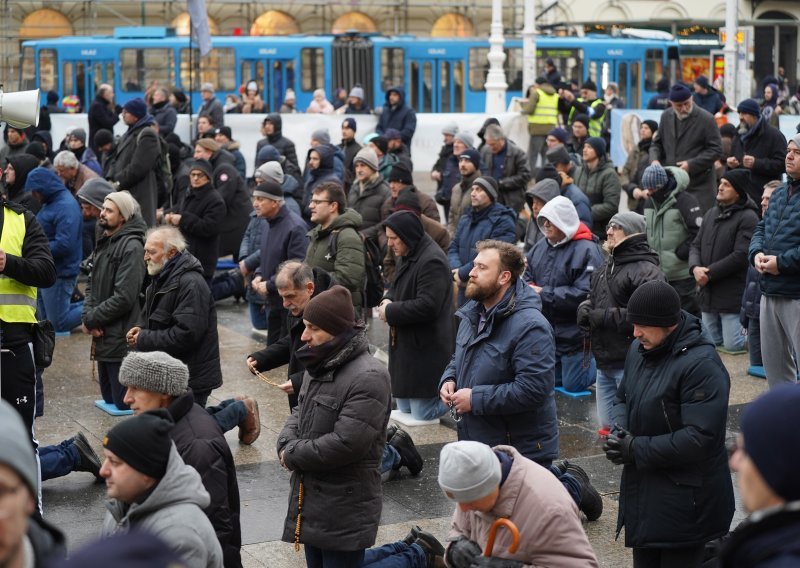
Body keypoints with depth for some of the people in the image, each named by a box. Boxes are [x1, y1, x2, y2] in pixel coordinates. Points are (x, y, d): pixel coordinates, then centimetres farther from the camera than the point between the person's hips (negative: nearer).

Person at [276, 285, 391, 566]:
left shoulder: (368, 377, -21)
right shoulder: (319, 365, 9)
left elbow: (345, 443, -26)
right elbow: (300, 413, 16)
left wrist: (292, 456, -13)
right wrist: (286, 445, -6)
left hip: (345, 509, -9)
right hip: (311, 498, 9)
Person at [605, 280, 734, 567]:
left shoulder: (701, 365, -21)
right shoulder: (639, 349, 4)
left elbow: (699, 438, -25)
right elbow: (622, 398, 19)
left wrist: (636, 448, -19)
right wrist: (618, 430, -4)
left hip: (685, 499, -8)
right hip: (642, 490, 8)